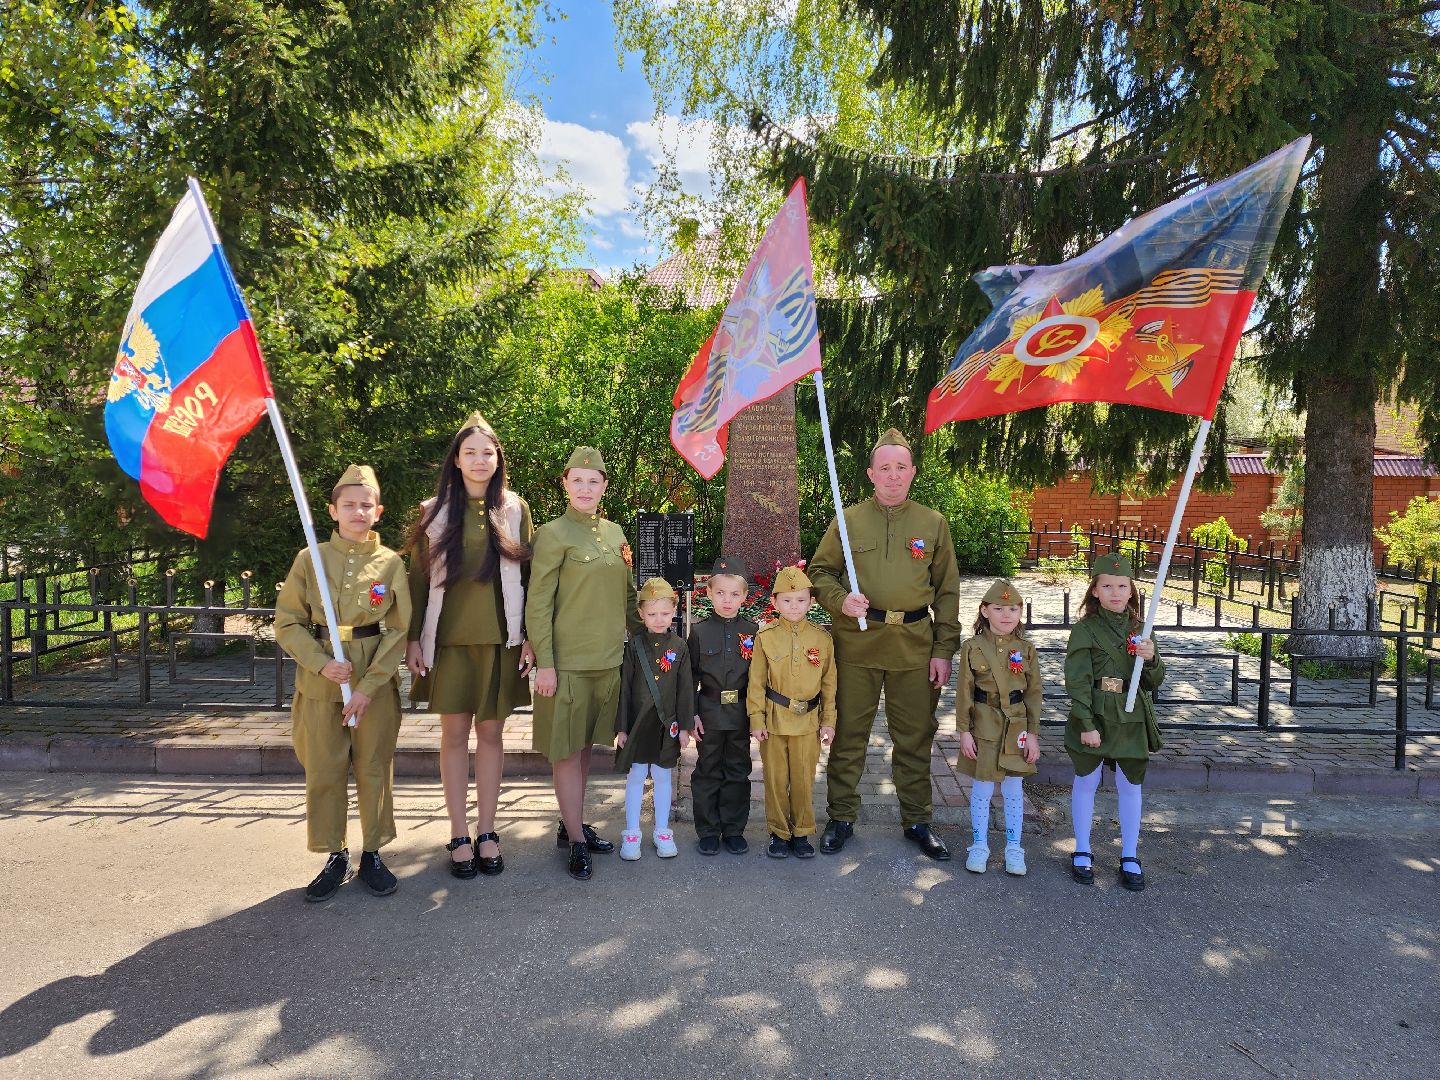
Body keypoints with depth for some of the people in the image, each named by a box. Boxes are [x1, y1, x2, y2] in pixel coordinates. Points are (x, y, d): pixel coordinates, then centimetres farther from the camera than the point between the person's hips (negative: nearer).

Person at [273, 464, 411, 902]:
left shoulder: (392, 563, -1)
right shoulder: (310, 559, 0)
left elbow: (399, 631, -3)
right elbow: (287, 623, 0)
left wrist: (368, 686, -11)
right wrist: (322, 664, -14)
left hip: (376, 683, 0)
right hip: (319, 682, 1)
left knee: (375, 769, 8)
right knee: (323, 772, 6)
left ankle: (372, 854, 23)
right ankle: (335, 857, 22)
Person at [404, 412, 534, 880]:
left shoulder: (515, 509, 4)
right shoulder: (435, 511, 4)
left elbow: (527, 576, 4)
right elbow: (419, 578, 5)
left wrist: (530, 637, -1)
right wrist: (414, 638, 0)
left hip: (500, 639, 0)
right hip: (449, 638, 0)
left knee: (490, 732, 7)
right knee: (455, 733, 4)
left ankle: (486, 832, 18)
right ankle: (459, 835, 16)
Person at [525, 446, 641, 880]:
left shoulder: (614, 532, 10)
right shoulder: (553, 534, -9)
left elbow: (627, 595, 19)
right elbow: (537, 603, -11)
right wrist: (544, 663, -15)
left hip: (608, 659, 6)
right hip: (567, 662, -6)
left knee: (585, 744, 15)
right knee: (567, 750, 2)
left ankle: (572, 825, 29)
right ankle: (576, 842, 12)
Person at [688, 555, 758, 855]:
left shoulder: (752, 631, 1)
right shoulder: (699, 631, -2)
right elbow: (690, 677, 0)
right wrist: (691, 714, -5)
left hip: (741, 714, 1)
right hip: (709, 714, -1)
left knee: (738, 772, 10)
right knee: (707, 772, 8)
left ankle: (734, 829, 22)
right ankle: (708, 831, 19)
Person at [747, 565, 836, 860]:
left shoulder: (822, 639, 0)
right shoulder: (765, 637, -4)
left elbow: (829, 683, 6)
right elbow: (756, 682, -1)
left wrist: (828, 721, 5)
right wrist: (756, 719, -4)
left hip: (808, 722, 1)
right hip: (773, 721, -1)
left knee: (804, 780, 9)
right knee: (776, 780, 9)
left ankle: (802, 833, 25)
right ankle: (778, 833, 24)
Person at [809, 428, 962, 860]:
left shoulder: (933, 523, 6)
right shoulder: (848, 520, 3)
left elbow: (947, 590, 8)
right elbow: (820, 571, 9)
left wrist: (944, 649, 2)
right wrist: (840, 599, -12)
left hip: (914, 645, 1)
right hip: (856, 643, -1)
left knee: (915, 738, 10)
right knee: (849, 735, 7)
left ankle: (916, 820, 27)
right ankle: (841, 817, 23)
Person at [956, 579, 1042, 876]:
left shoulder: (1026, 649, -1)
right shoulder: (972, 648, -5)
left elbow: (1033, 693, 2)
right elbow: (964, 692, -4)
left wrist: (1033, 733, -2)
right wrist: (964, 731, -7)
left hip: (1016, 726, 1)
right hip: (983, 726, -1)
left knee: (1013, 789, 11)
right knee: (982, 789, 8)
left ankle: (1013, 848, 26)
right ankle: (979, 845, 23)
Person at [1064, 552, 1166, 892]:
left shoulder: (1139, 629, 6)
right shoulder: (1085, 629, -7)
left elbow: (1155, 681, 8)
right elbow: (1077, 681, -11)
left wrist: (1151, 659, -13)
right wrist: (1086, 724, -16)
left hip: (1132, 719, 4)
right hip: (1094, 716, -3)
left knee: (1130, 785, 11)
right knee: (1086, 781, 8)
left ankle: (1130, 857, 24)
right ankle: (1082, 852, 23)